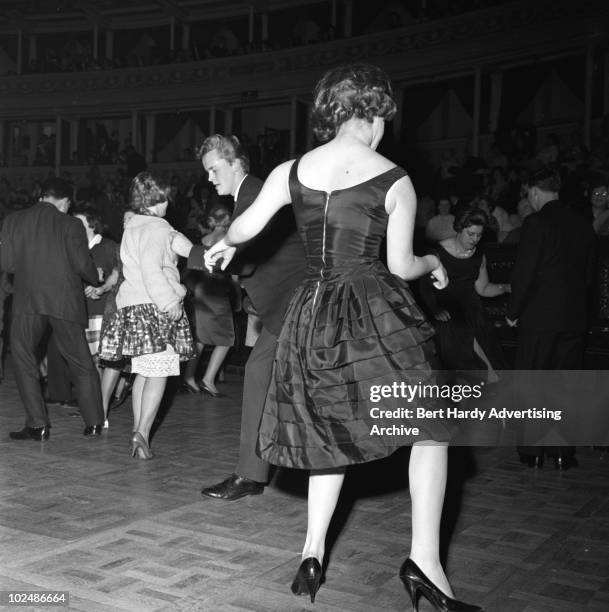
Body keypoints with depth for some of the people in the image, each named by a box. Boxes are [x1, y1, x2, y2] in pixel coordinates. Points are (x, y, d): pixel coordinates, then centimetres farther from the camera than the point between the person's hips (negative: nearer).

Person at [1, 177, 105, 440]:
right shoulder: (70, 224, -2)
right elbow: (82, 264, -8)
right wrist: (96, 279, 12)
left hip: (27, 301, 0)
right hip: (65, 300, 0)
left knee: (23, 360, 10)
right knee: (81, 363, 11)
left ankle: (38, 425, 4)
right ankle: (94, 422, 14)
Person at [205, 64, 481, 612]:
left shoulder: (291, 172, 4)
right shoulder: (395, 181, -4)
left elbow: (246, 226, 4)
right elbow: (400, 266, -3)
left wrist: (224, 245, 26)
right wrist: (433, 264, 18)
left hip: (312, 313, 5)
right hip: (376, 311, -4)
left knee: (332, 432, 18)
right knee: (429, 423, 4)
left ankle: (314, 552, 18)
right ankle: (425, 559, -3)